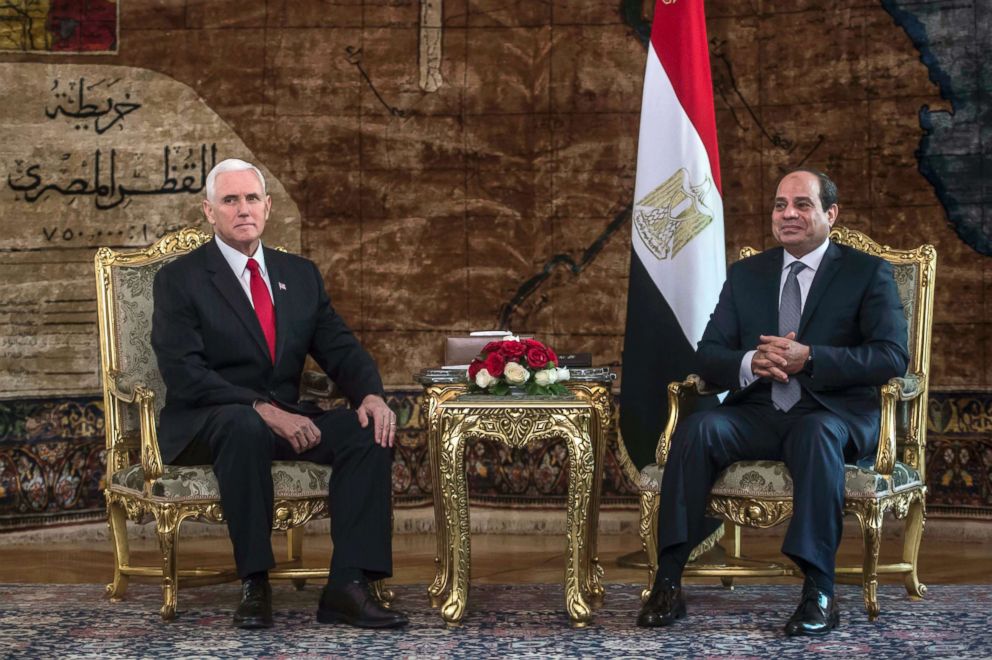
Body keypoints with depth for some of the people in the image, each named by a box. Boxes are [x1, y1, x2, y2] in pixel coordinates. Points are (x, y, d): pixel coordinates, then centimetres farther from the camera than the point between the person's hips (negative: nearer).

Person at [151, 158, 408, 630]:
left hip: (285, 418, 5)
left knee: (369, 428, -22)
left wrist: (371, 394, -14)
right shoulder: (180, 279, -2)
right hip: (204, 426, -5)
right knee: (246, 426, -39)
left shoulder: (300, 274, 14)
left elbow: (341, 350, 9)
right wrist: (261, 408, -26)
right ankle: (254, 585, -30)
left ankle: (348, 585, -26)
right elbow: (184, 374, -14)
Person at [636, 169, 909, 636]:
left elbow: (892, 356, -7)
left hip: (835, 415, -3)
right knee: (696, 430, -27)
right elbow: (708, 357, 10)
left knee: (817, 434, -38)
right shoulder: (745, 274, 17)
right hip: (757, 414, 3)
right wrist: (750, 363, -14)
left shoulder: (867, 273, 5)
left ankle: (819, 592, -37)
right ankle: (667, 583, -27)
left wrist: (809, 358, -20)